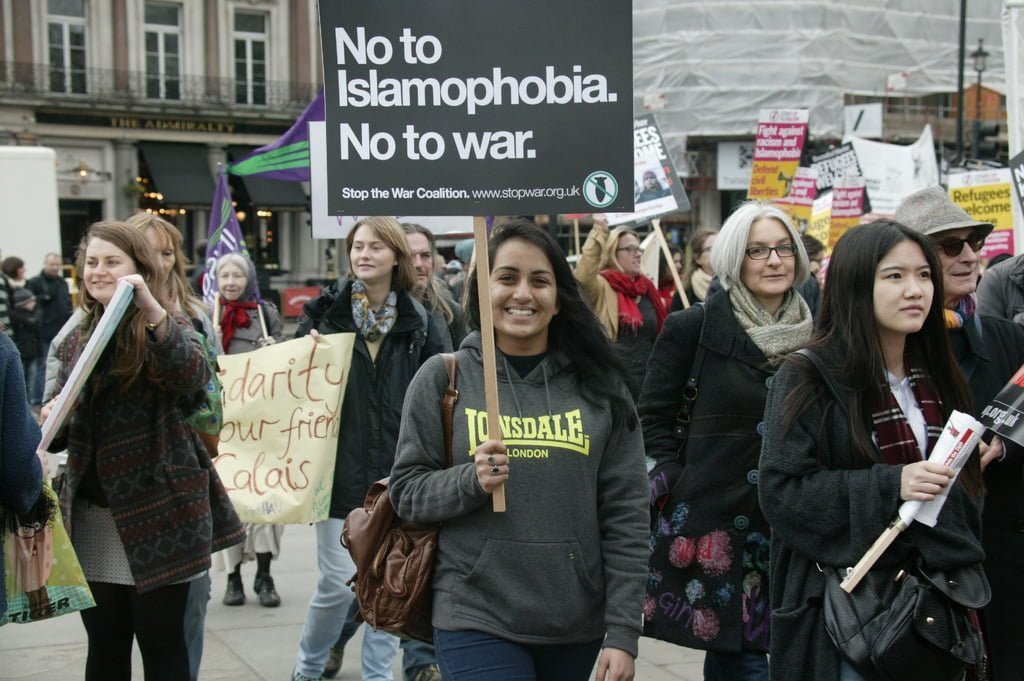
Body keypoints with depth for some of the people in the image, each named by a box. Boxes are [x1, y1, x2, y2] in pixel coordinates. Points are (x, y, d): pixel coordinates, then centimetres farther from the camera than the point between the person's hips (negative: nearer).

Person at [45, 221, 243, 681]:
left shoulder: (164, 329, -6)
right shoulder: (77, 339, 10)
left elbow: (194, 377, -29)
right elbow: (64, 428, 19)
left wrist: (153, 311, -40)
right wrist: (51, 420, -4)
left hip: (156, 514, -5)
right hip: (92, 515, 5)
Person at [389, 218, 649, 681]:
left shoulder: (599, 384, 2)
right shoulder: (443, 378, 0)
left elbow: (625, 515, 1)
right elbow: (406, 492, 3)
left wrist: (623, 632, -2)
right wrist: (470, 481, -17)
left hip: (578, 625, 2)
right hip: (477, 620, -2)